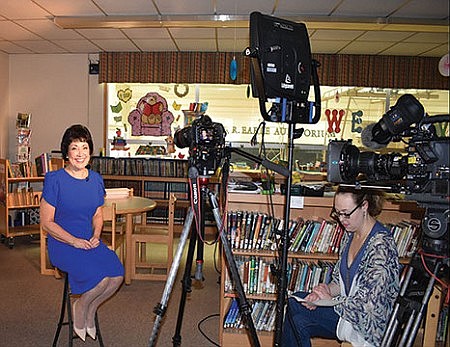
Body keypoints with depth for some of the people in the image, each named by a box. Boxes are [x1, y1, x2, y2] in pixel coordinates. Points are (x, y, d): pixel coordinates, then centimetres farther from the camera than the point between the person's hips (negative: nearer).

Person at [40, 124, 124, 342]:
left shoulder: (96, 179, 6)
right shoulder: (54, 180, -10)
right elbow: (46, 222, -8)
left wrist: (96, 236, -3)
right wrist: (74, 241, -17)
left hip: (90, 241, 5)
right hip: (62, 244, -5)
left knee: (117, 274, -16)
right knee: (100, 278, -25)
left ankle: (90, 310, 13)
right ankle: (80, 307, 9)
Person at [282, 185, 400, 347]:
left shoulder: (381, 244, -24)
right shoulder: (351, 234, 3)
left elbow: (369, 304, -24)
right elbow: (339, 279, 11)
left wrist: (331, 300, -15)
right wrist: (327, 290, -9)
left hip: (370, 324, -8)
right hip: (346, 306, 8)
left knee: (297, 308, -16)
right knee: (295, 301, -7)